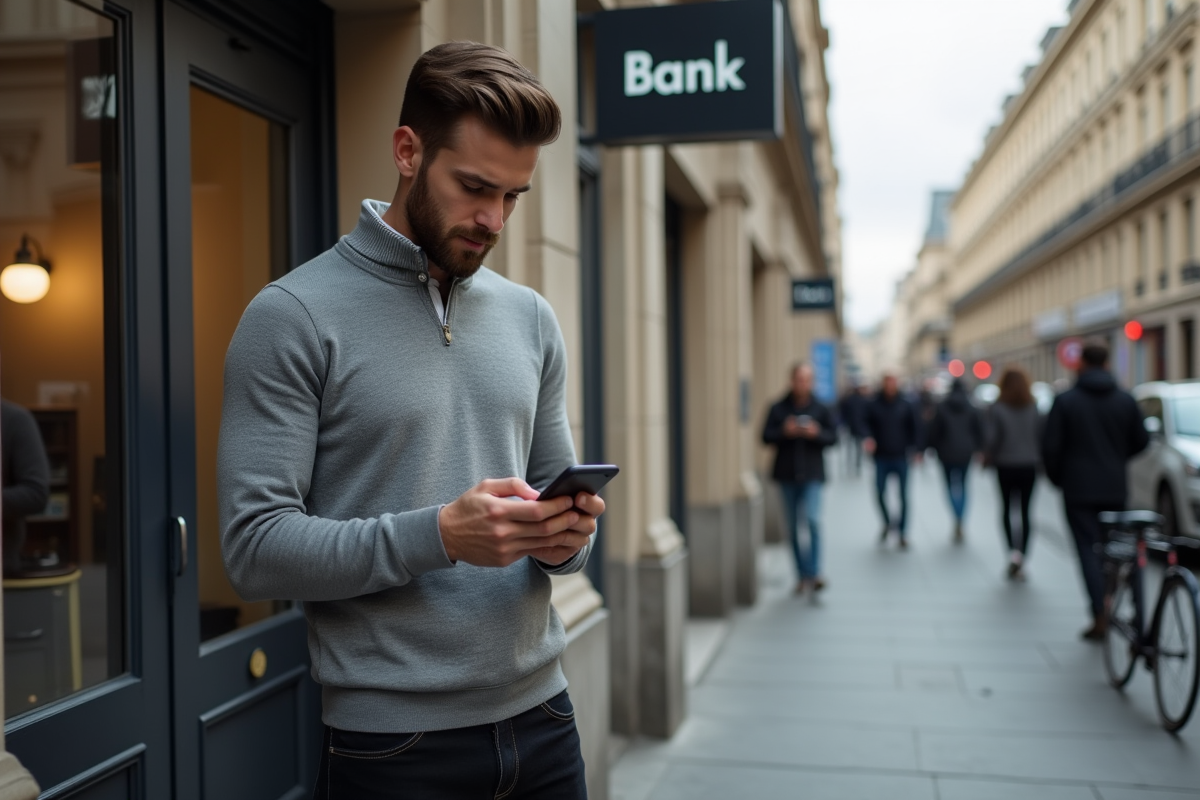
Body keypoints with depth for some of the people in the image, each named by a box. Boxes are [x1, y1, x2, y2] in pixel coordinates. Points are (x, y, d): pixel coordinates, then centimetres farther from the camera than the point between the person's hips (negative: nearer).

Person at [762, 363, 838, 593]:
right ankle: (803, 574, 19)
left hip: (812, 474, -2)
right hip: (786, 475, 2)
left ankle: (814, 572, -12)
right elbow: (766, 436, 0)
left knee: (812, 519, -17)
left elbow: (833, 436, 2)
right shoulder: (778, 408, 3)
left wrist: (816, 434, -17)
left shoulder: (820, 409, 3)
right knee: (793, 527, 8)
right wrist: (784, 432, -17)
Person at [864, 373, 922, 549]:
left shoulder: (906, 406, 3)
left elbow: (915, 428, 6)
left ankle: (902, 533, 10)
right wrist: (868, 438, -17)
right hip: (881, 457, 0)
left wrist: (915, 449, -4)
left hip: (901, 457, 0)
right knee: (880, 493, -1)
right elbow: (867, 426, 4)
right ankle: (887, 523, 25)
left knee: (903, 495, 1)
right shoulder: (874, 405, 2)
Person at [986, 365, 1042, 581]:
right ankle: (1021, 562, 3)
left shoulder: (997, 408, -9)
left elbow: (993, 438, -13)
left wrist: (988, 457, 2)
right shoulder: (1033, 408, 0)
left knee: (1007, 509, 12)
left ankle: (1013, 551, -7)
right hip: (1029, 466, 2)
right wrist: (1038, 458, 14)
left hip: (1005, 466, -2)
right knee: (1025, 511, 7)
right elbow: (1041, 436, 0)